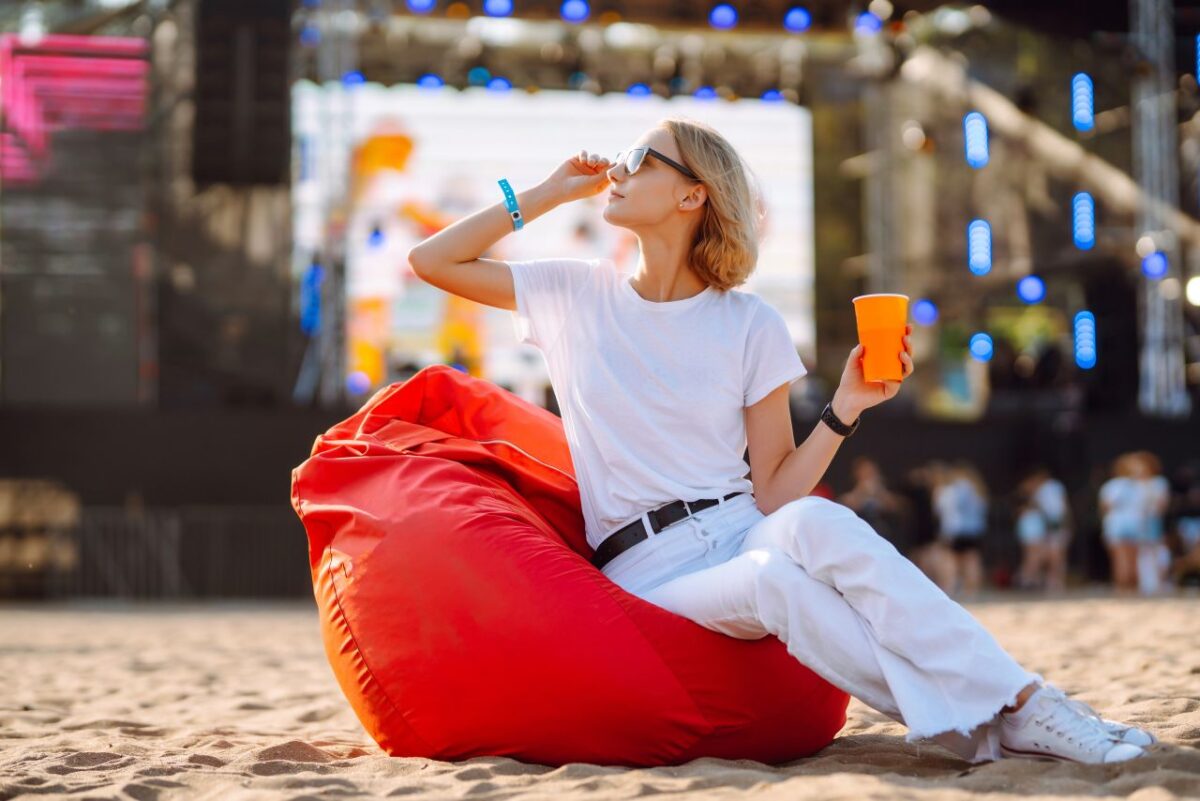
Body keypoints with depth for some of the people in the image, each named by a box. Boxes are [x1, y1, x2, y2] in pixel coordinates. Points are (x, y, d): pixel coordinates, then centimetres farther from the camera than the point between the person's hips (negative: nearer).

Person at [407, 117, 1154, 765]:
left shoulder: (750, 325, 5)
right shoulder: (576, 294, 9)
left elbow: (775, 492, 3)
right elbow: (432, 260, 8)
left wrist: (845, 410, -13)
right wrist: (549, 192, 8)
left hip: (742, 530, 1)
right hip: (648, 576, -1)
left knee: (812, 524, -37)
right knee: (769, 578, -37)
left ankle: (1020, 700, -39)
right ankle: (978, 724, -34)